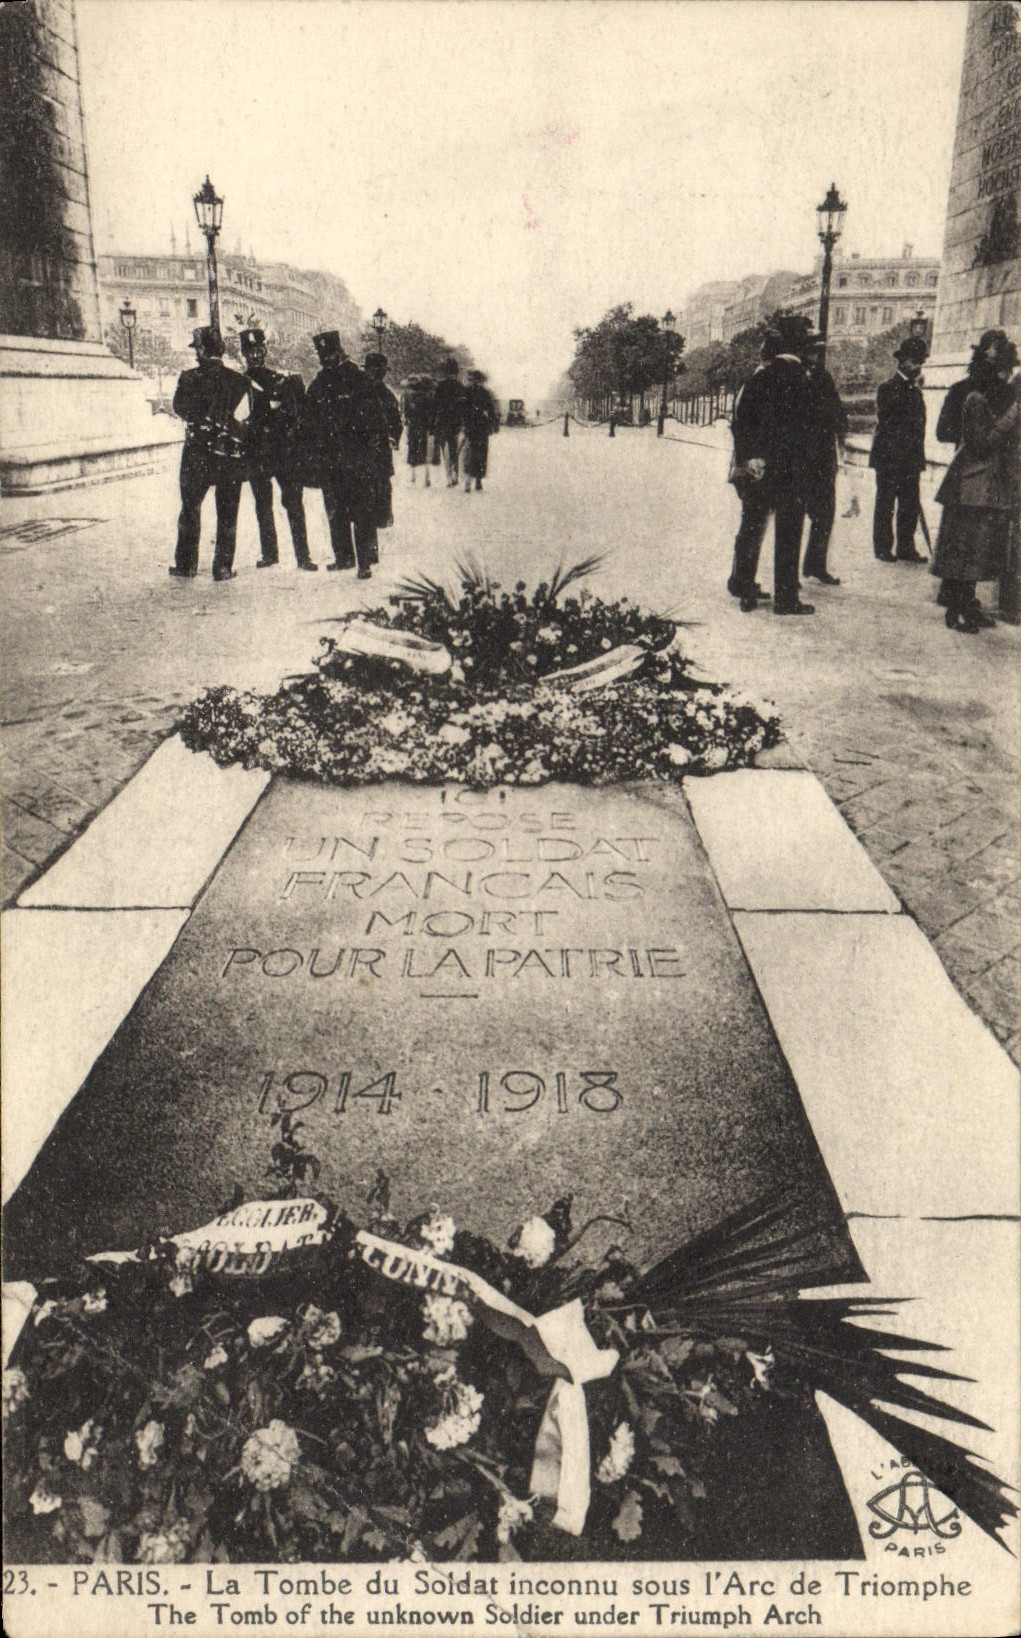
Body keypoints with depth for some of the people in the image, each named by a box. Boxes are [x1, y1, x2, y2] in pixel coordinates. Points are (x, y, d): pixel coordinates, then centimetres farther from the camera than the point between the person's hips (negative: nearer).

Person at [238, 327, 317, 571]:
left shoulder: (281, 381, 4)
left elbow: (295, 414, 3)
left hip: (284, 451, -2)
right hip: (256, 454, 2)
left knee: (293, 503, -5)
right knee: (263, 505, 8)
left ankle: (302, 556, -4)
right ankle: (269, 554, 17)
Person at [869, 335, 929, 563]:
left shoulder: (916, 390, 16)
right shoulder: (888, 389, -5)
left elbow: (919, 425, 16)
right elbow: (885, 422, -10)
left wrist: (919, 458, 10)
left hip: (911, 461, 6)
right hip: (889, 459, -6)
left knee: (911, 506, 6)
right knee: (885, 506, 0)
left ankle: (906, 547, 13)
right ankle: (883, 548, 8)